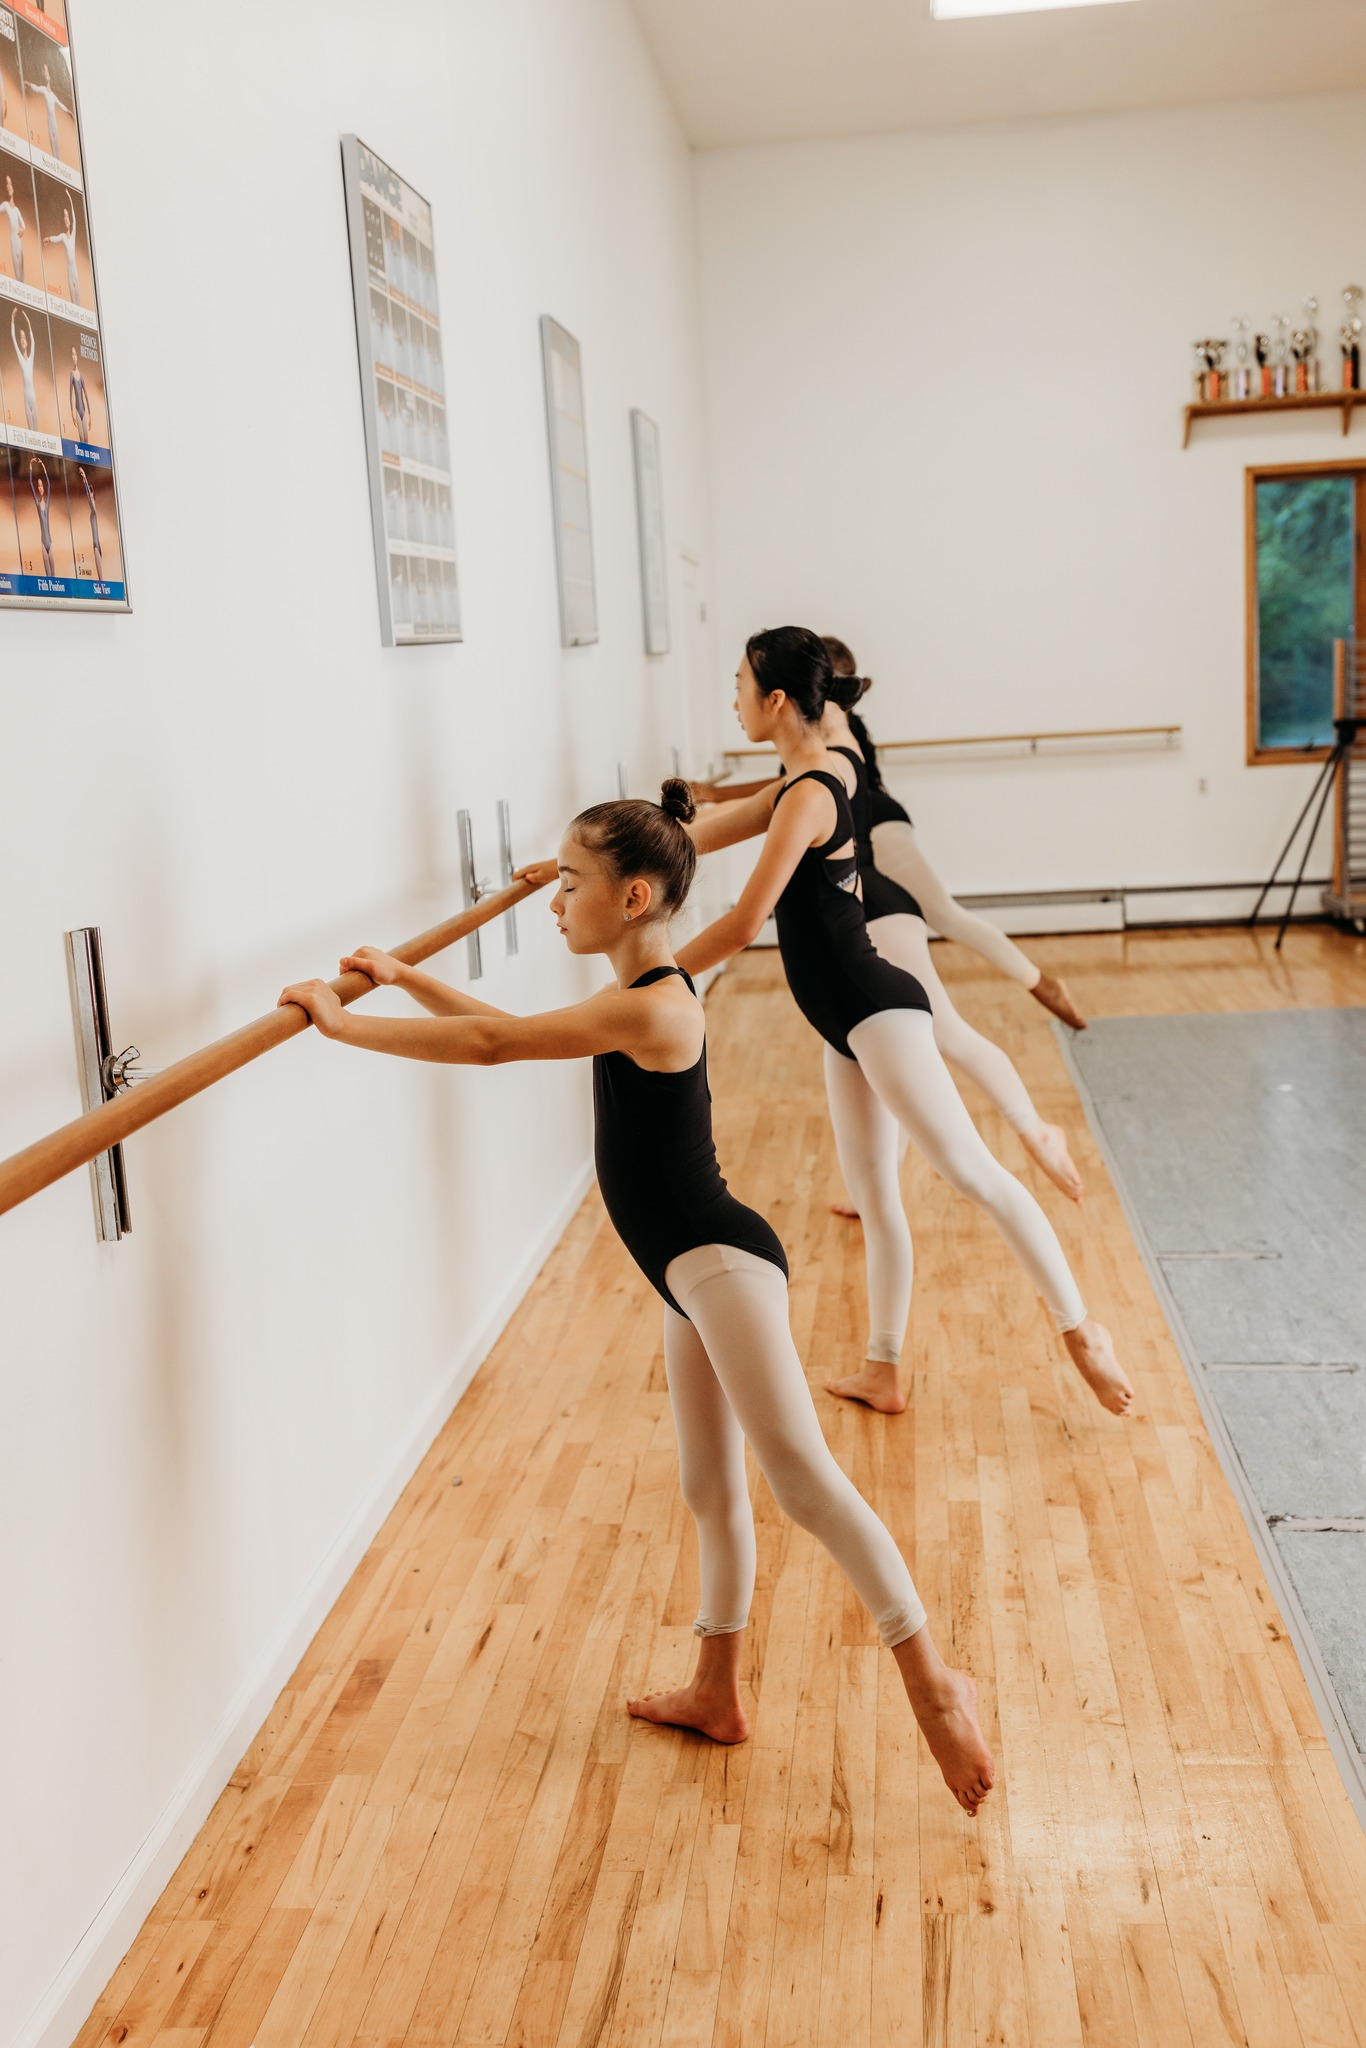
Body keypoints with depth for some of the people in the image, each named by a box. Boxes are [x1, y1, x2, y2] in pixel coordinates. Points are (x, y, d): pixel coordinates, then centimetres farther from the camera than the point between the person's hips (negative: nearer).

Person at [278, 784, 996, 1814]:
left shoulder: (649, 1008, -18)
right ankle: (717, 1694, 31)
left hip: (721, 1263, -11)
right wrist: (402, 977, 21)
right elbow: (508, 1028, 25)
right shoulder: (642, 1003, 14)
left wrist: (345, 1023, -15)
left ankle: (934, 1685, -12)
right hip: (697, 1272, 11)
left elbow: (491, 1044, -22)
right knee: (711, 1486, 18)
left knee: (801, 1476, -15)